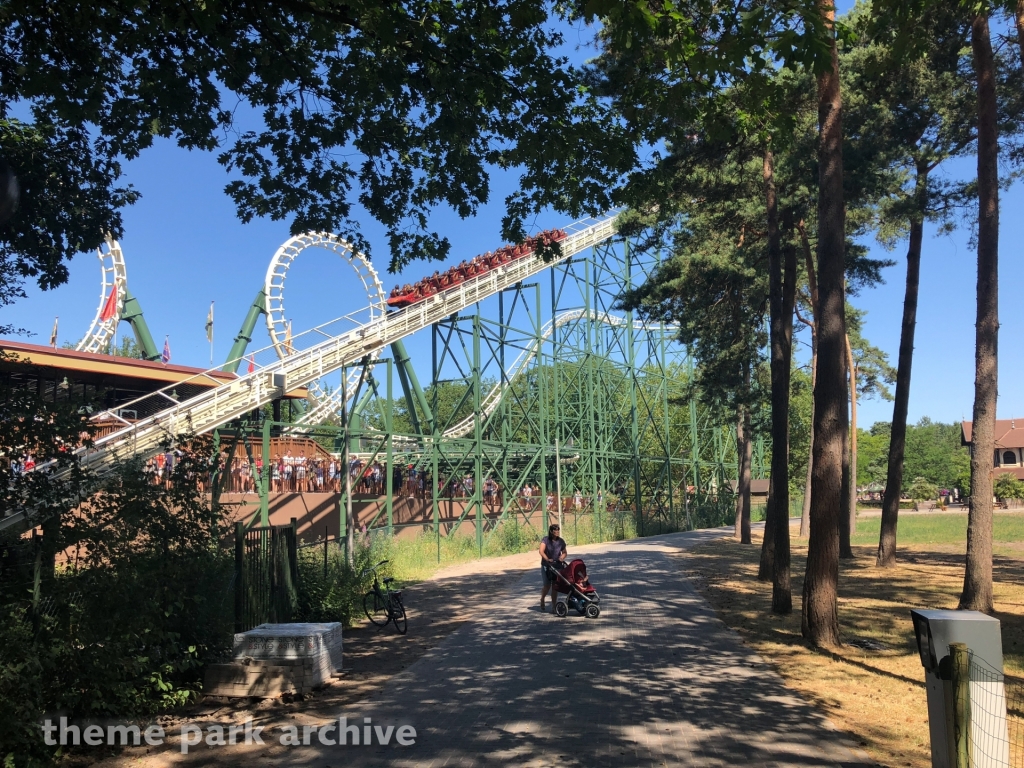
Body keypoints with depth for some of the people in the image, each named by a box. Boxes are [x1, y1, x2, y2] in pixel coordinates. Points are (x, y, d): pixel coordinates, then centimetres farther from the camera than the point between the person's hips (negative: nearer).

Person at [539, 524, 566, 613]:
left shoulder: (561, 541, 1)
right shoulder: (545, 540, -11)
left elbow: (564, 552, 10)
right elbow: (541, 551, -22)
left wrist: (562, 557, -13)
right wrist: (547, 559, -37)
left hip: (557, 566, 3)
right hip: (546, 566, -3)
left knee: (555, 587, 1)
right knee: (547, 586, -5)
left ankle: (553, 607, 9)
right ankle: (542, 599, 26)